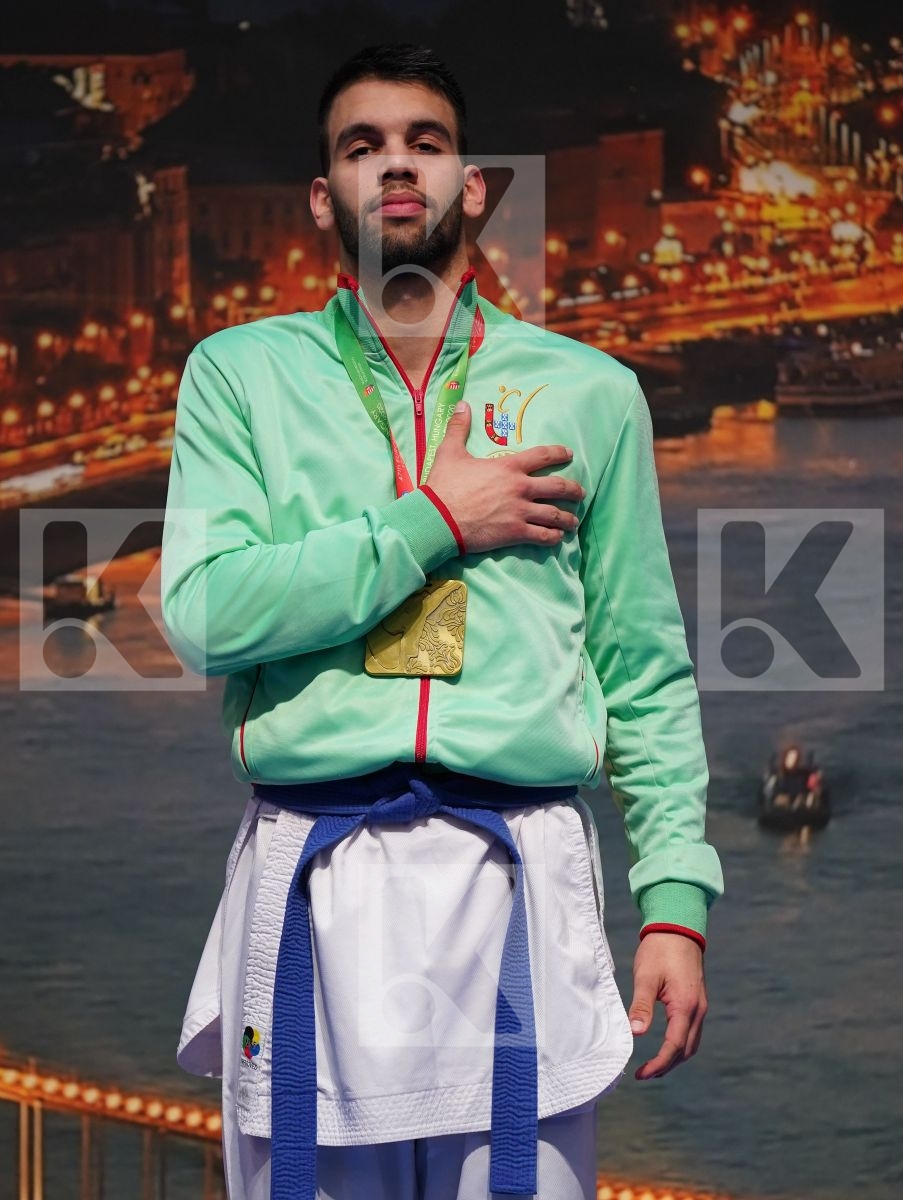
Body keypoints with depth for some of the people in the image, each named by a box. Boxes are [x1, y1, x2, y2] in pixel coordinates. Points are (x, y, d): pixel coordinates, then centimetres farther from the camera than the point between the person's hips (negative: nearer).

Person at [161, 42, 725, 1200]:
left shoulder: (589, 391, 12)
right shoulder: (241, 373, 9)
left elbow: (647, 670, 11)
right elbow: (205, 613, -6)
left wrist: (675, 901, 3)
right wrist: (435, 519, -6)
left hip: (522, 877, 1)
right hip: (312, 876, 0)